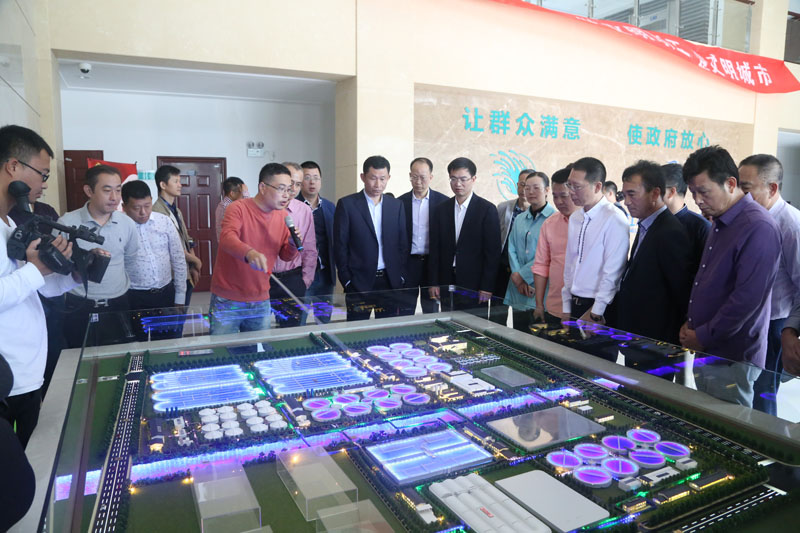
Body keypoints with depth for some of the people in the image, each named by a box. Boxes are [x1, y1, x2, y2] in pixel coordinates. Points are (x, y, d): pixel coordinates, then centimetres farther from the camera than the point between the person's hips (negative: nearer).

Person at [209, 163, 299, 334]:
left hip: (261, 301, 4)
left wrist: (293, 245, -12)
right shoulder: (238, 208, -11)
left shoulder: (283, 216, 4)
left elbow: (285, 256, 11)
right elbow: (227, 238, -29)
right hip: (227, 300, -4)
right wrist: (249, 253, -49)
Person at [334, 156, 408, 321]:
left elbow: (403, 243, 10)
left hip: (391, 282, 3)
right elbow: (340, 245, -2)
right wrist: (347, 280, -5)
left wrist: (401, 276, 3)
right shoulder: (346, 204, -2)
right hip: (359, 282, -3)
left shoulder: (396, 205, 9)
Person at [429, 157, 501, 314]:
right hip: (447, 284, 3)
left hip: (474, 285, -3)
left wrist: (487, 287, -10)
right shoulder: (441, 209, 9)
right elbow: (435, 249, 9)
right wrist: (433, 282, 3)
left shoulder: (487, 209, -3)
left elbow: (492, 251, -6)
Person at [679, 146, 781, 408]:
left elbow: (748, 297, -21)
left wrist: (703, 337, -14)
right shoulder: (720, 223, 11)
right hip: (705, 350, 8)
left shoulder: (758, 227, -17)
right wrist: (690, 324, 7)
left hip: (731, 357, -8)